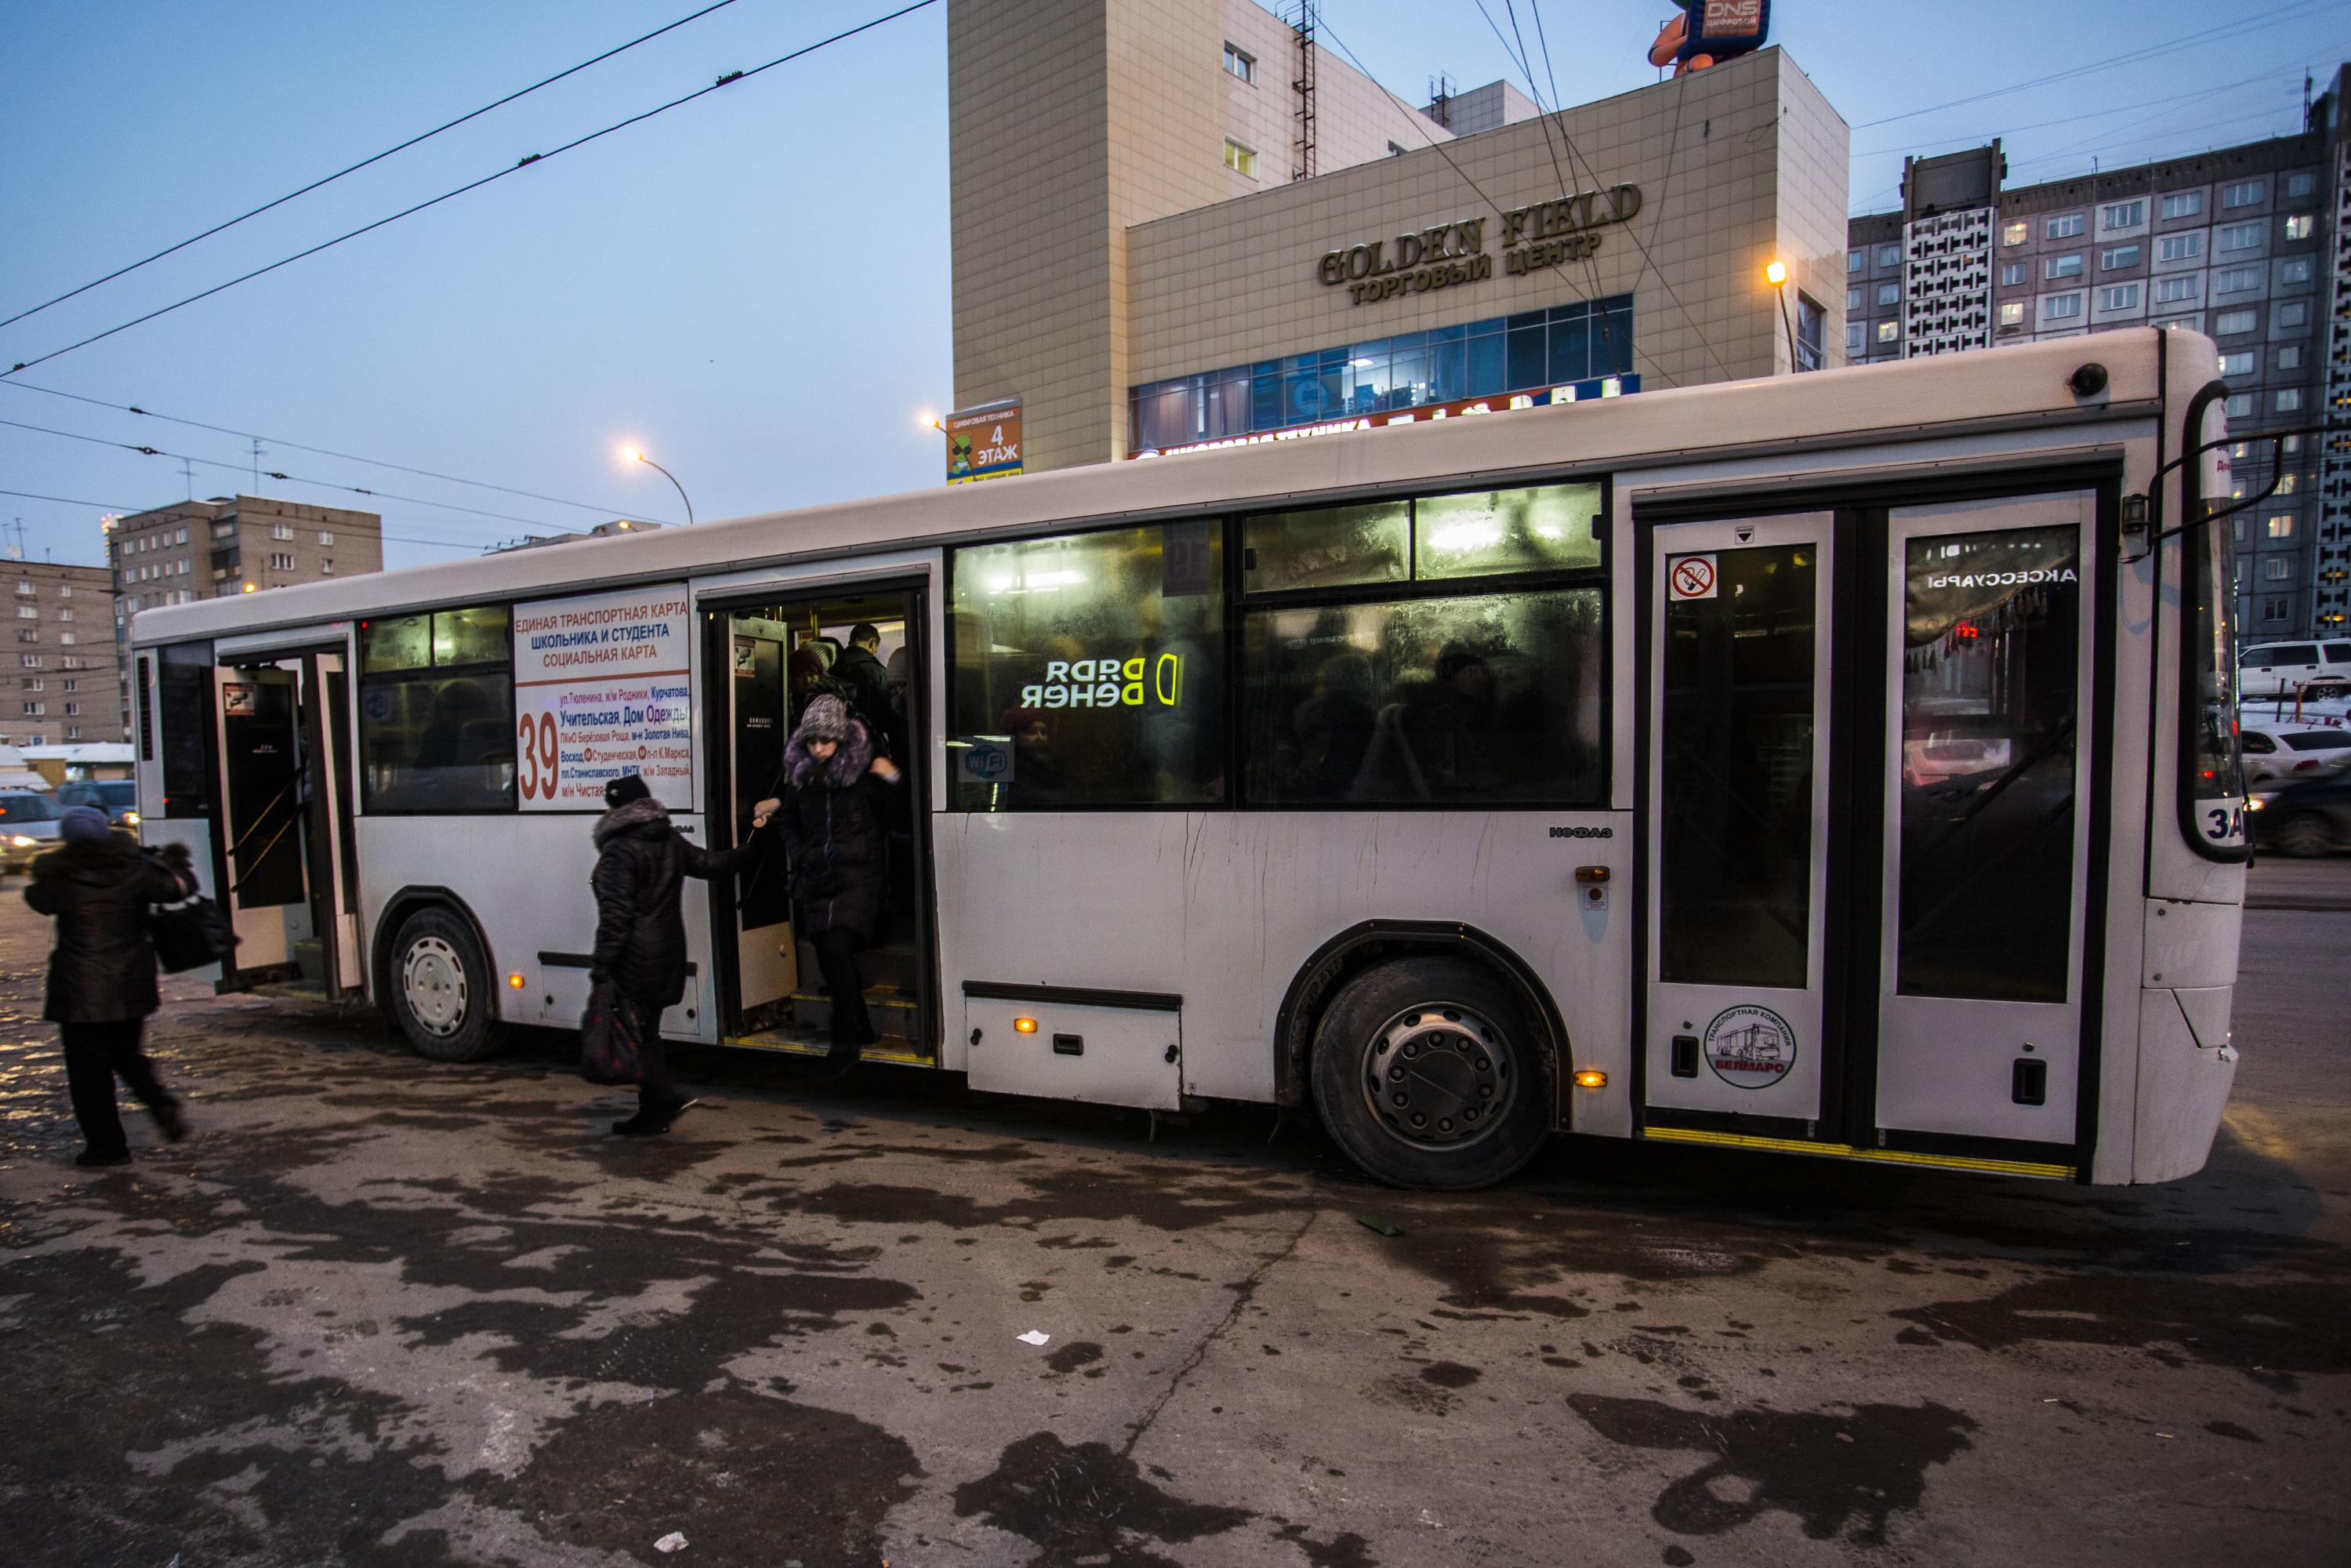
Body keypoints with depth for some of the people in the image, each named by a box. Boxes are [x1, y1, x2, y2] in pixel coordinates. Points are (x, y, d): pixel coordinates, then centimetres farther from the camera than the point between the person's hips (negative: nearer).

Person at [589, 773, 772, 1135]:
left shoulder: (618, 852, -14)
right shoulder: (671, 842, 9)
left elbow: (615, 913, -19)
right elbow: (713, 863, 19)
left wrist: (601, 964, -17)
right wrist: (752, 844, 34)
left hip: (634, 959, -8)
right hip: (669, 953, 8)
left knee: (635, 1034, -2)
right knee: (647, 1033, 14)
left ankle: (666, 1097, -9)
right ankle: (652, 1111, 19)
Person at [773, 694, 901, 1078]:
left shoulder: (867, 772, -5)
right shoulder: (800, 774, 9)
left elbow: (892, 816, -2)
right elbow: (788, 822, 22)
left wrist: (893, 780, -15)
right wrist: (800, 854, 6)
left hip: (858, 876, -5)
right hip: (817, 877, 6)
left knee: (836, 949, -16)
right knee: (830, 954, 11)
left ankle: (845, 1043, -6)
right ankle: (861, 1028, 32)